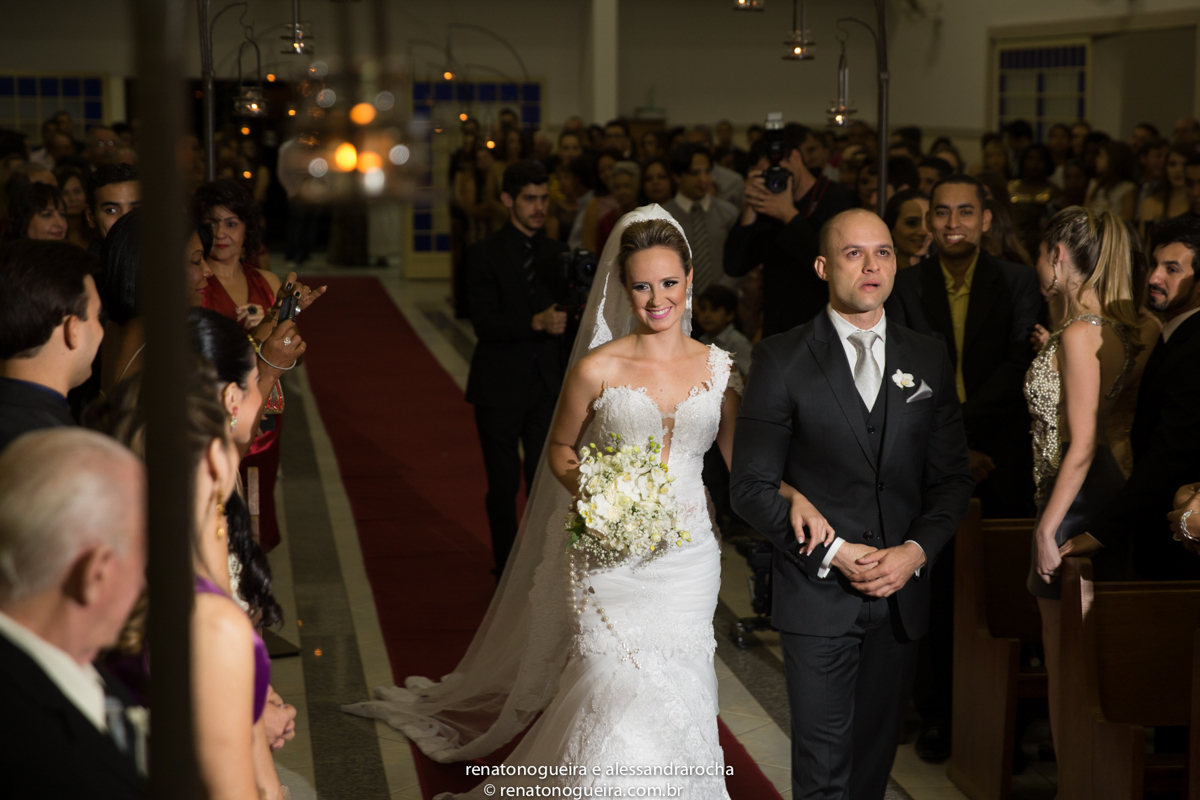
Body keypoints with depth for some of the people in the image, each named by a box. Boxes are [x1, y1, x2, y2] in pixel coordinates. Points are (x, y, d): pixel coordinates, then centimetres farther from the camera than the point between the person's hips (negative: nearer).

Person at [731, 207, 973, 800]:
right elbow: (751, 486, -6)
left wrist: (916, 551, -8)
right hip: (817, 594, -3)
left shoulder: (929, 360, 8)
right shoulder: (782, 360, -4)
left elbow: (951, 477, 9)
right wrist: (834, 554, -14)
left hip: (902, 594, 4)